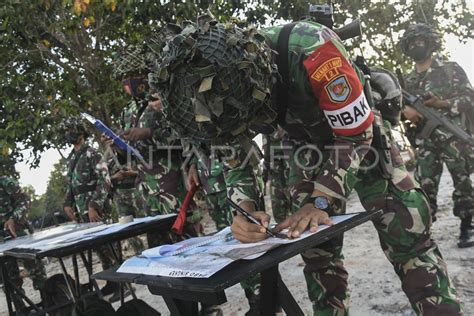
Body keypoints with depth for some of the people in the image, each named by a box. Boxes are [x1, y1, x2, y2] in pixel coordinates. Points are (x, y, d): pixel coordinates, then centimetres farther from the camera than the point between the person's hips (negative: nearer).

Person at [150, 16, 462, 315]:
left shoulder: (310, 48, -40)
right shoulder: (219, 90, -22)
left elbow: (356, 133, -28)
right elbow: (235, 162, -9)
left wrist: (321, 202, -31)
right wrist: (246, 211, -28)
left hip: (361, 132, -4)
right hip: (312, 147, 4)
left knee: (407, 234, -8)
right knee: (314, 244, 3)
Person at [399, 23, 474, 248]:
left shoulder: (451, 69, 4)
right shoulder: (408, 81, 15)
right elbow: (402, 105, 17)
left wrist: (443, 104, -16)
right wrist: (406, 110, -7)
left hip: (453, 135, -2)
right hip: (426, 141, 3)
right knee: (424, 186, -1)